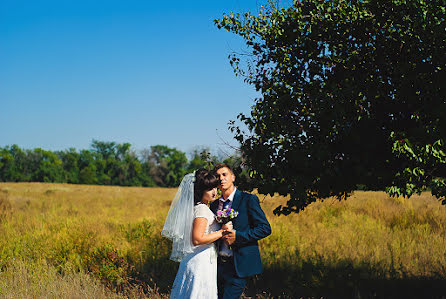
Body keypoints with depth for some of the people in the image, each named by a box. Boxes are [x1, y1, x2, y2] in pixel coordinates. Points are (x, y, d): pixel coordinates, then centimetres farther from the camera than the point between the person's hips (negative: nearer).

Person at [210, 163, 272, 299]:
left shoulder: (249, 200, -4)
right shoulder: (214, 205, 14)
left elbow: (265, 228, -9)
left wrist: (238, 236, -18)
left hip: (239, 266, -6)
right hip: (219, 265, 6)